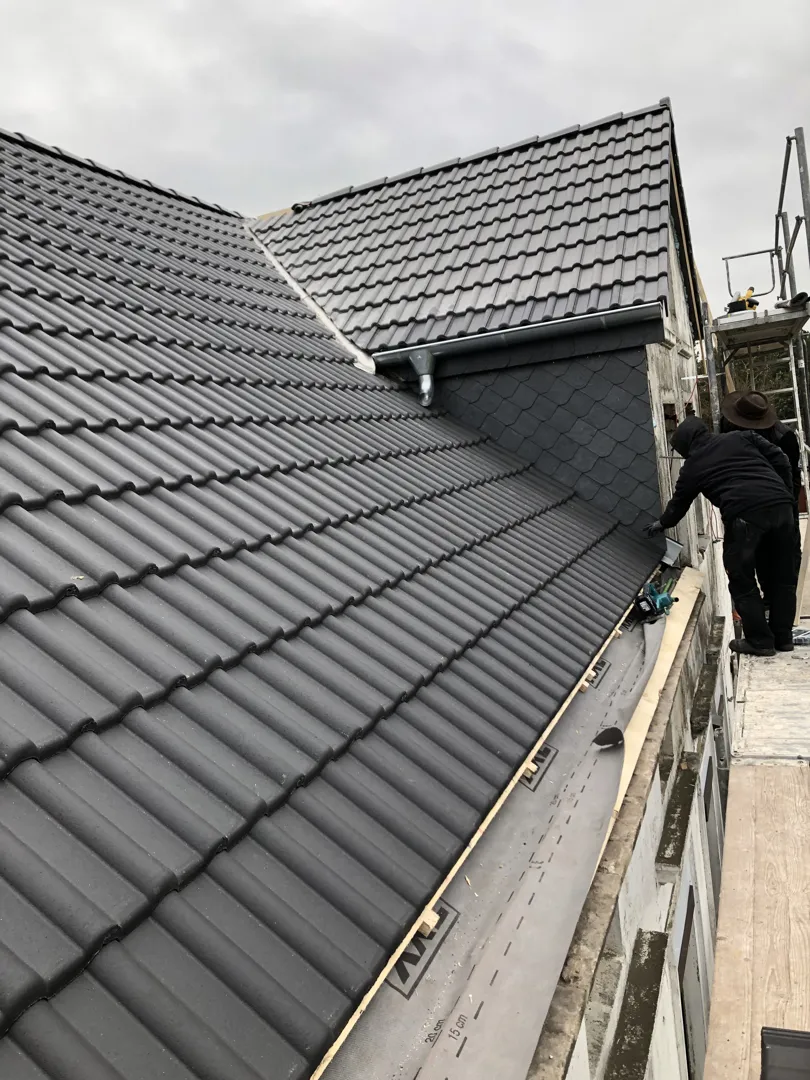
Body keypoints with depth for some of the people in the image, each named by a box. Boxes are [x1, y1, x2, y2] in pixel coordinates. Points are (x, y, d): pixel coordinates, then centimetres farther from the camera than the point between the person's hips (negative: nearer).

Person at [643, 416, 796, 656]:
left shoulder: (692, 467, 16)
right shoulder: (742, 437, 22)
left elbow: (679, 503, 29)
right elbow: (779, 459, 13)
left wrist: (662, 523, 48)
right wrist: (787, 496, 20)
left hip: (744, 514, -5)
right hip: (780, 504, 5)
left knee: (742, 581, 10)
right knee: (783, 574, 16)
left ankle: (759, 641, 13)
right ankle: (783, 637, 25)